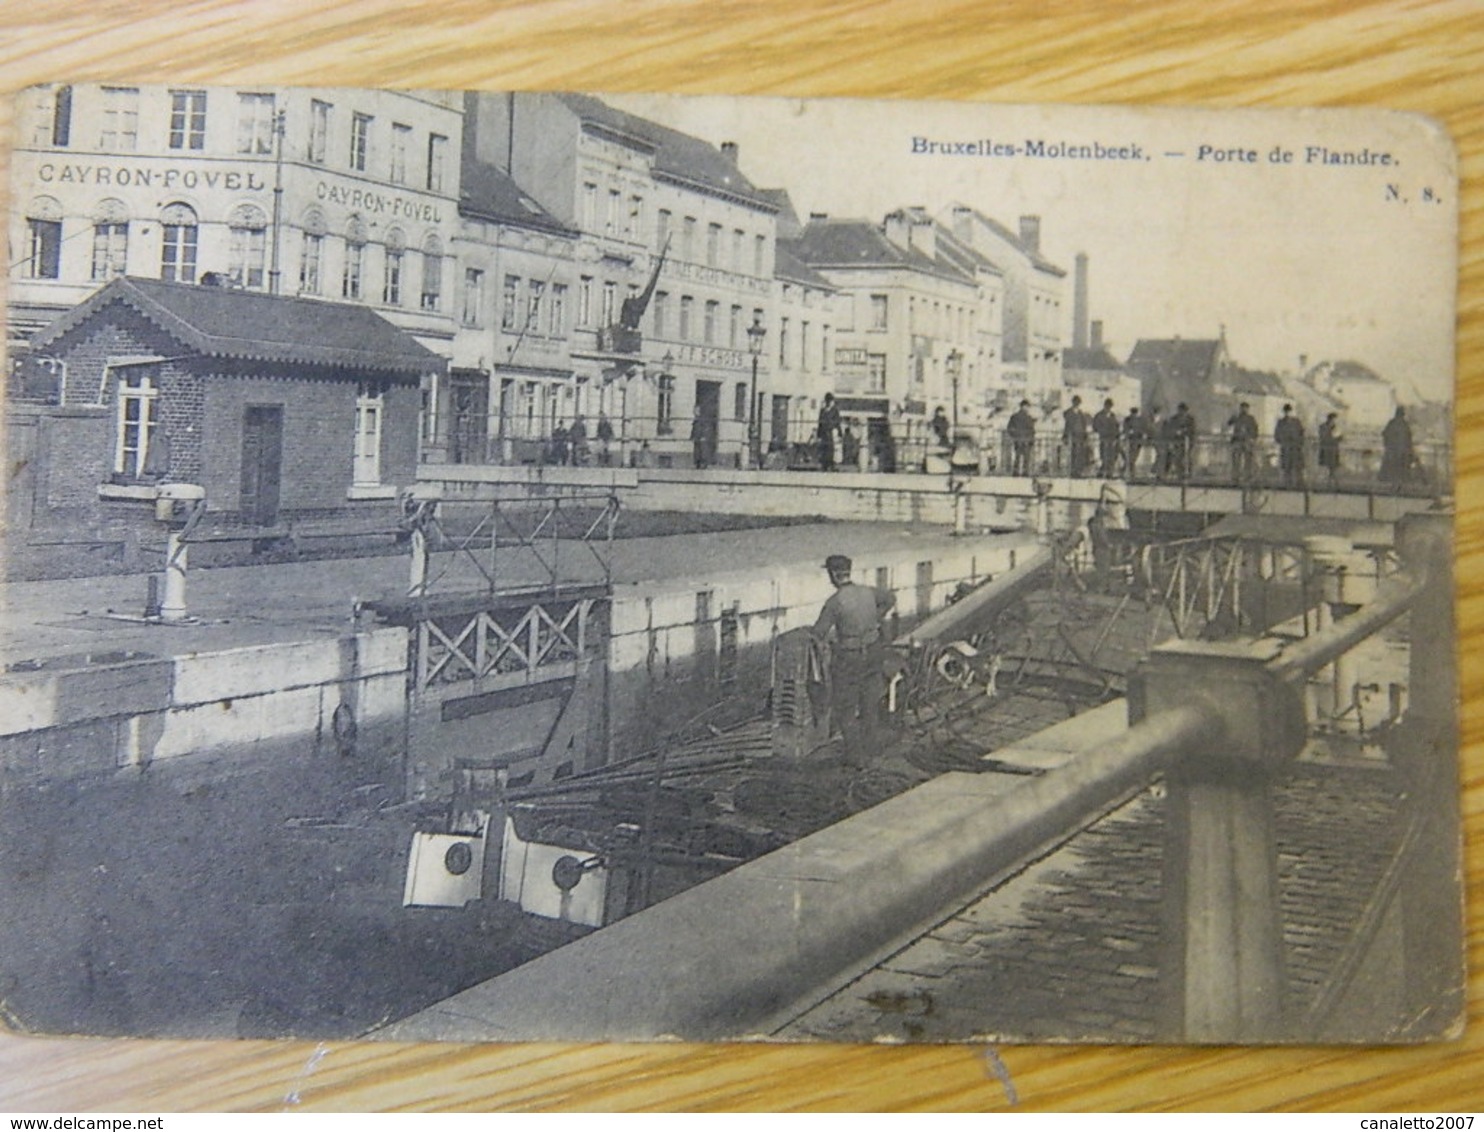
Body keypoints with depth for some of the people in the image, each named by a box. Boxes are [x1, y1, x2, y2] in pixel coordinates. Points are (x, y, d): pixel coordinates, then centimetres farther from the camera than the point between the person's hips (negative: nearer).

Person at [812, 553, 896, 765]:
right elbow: (890, 598, 17)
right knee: (869, 704, 20)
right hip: (872, 653, 6)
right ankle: (868, 747, 32)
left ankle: (855, 755, 13)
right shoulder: (867, 592, -4)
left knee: (846, 709, 10)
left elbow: (818, 634, -17)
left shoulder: (835, 601, -22)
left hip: (848, 660, -6)